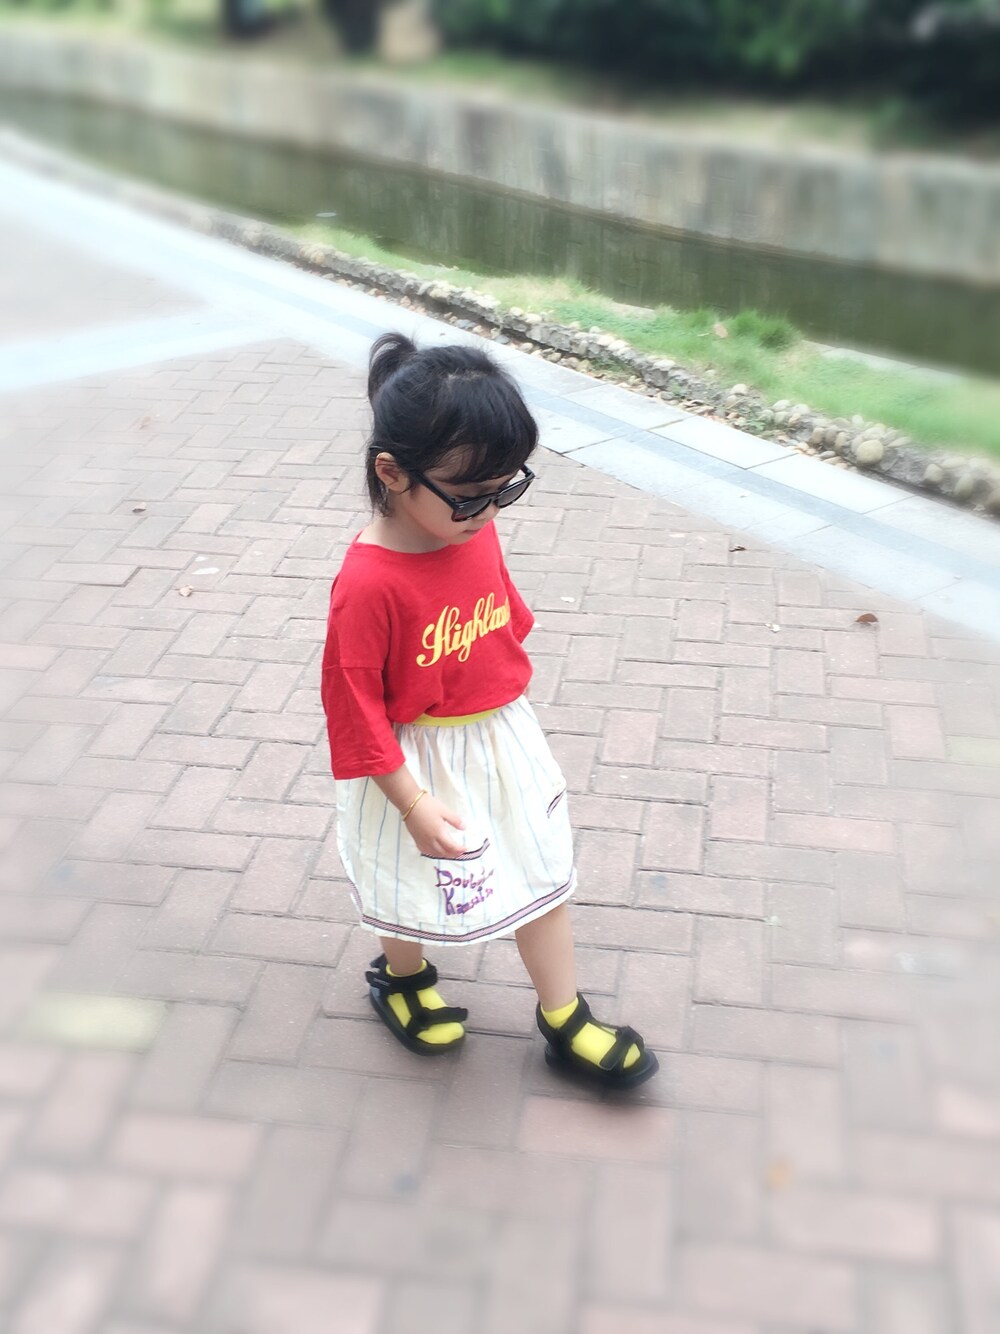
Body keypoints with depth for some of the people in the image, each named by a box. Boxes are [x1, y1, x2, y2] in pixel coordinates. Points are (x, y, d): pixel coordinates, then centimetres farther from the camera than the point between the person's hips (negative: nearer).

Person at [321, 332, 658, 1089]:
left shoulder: (476, 530, -11)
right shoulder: (368, 586, -31)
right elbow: (356, 707, -23)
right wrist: (414, 805, -20)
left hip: (505, 743, 6)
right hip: (422, 762, -6)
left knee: (540, 873, 16)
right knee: (416, 888, 19)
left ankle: (565, 1024, 34)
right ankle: (402, 977, 52)